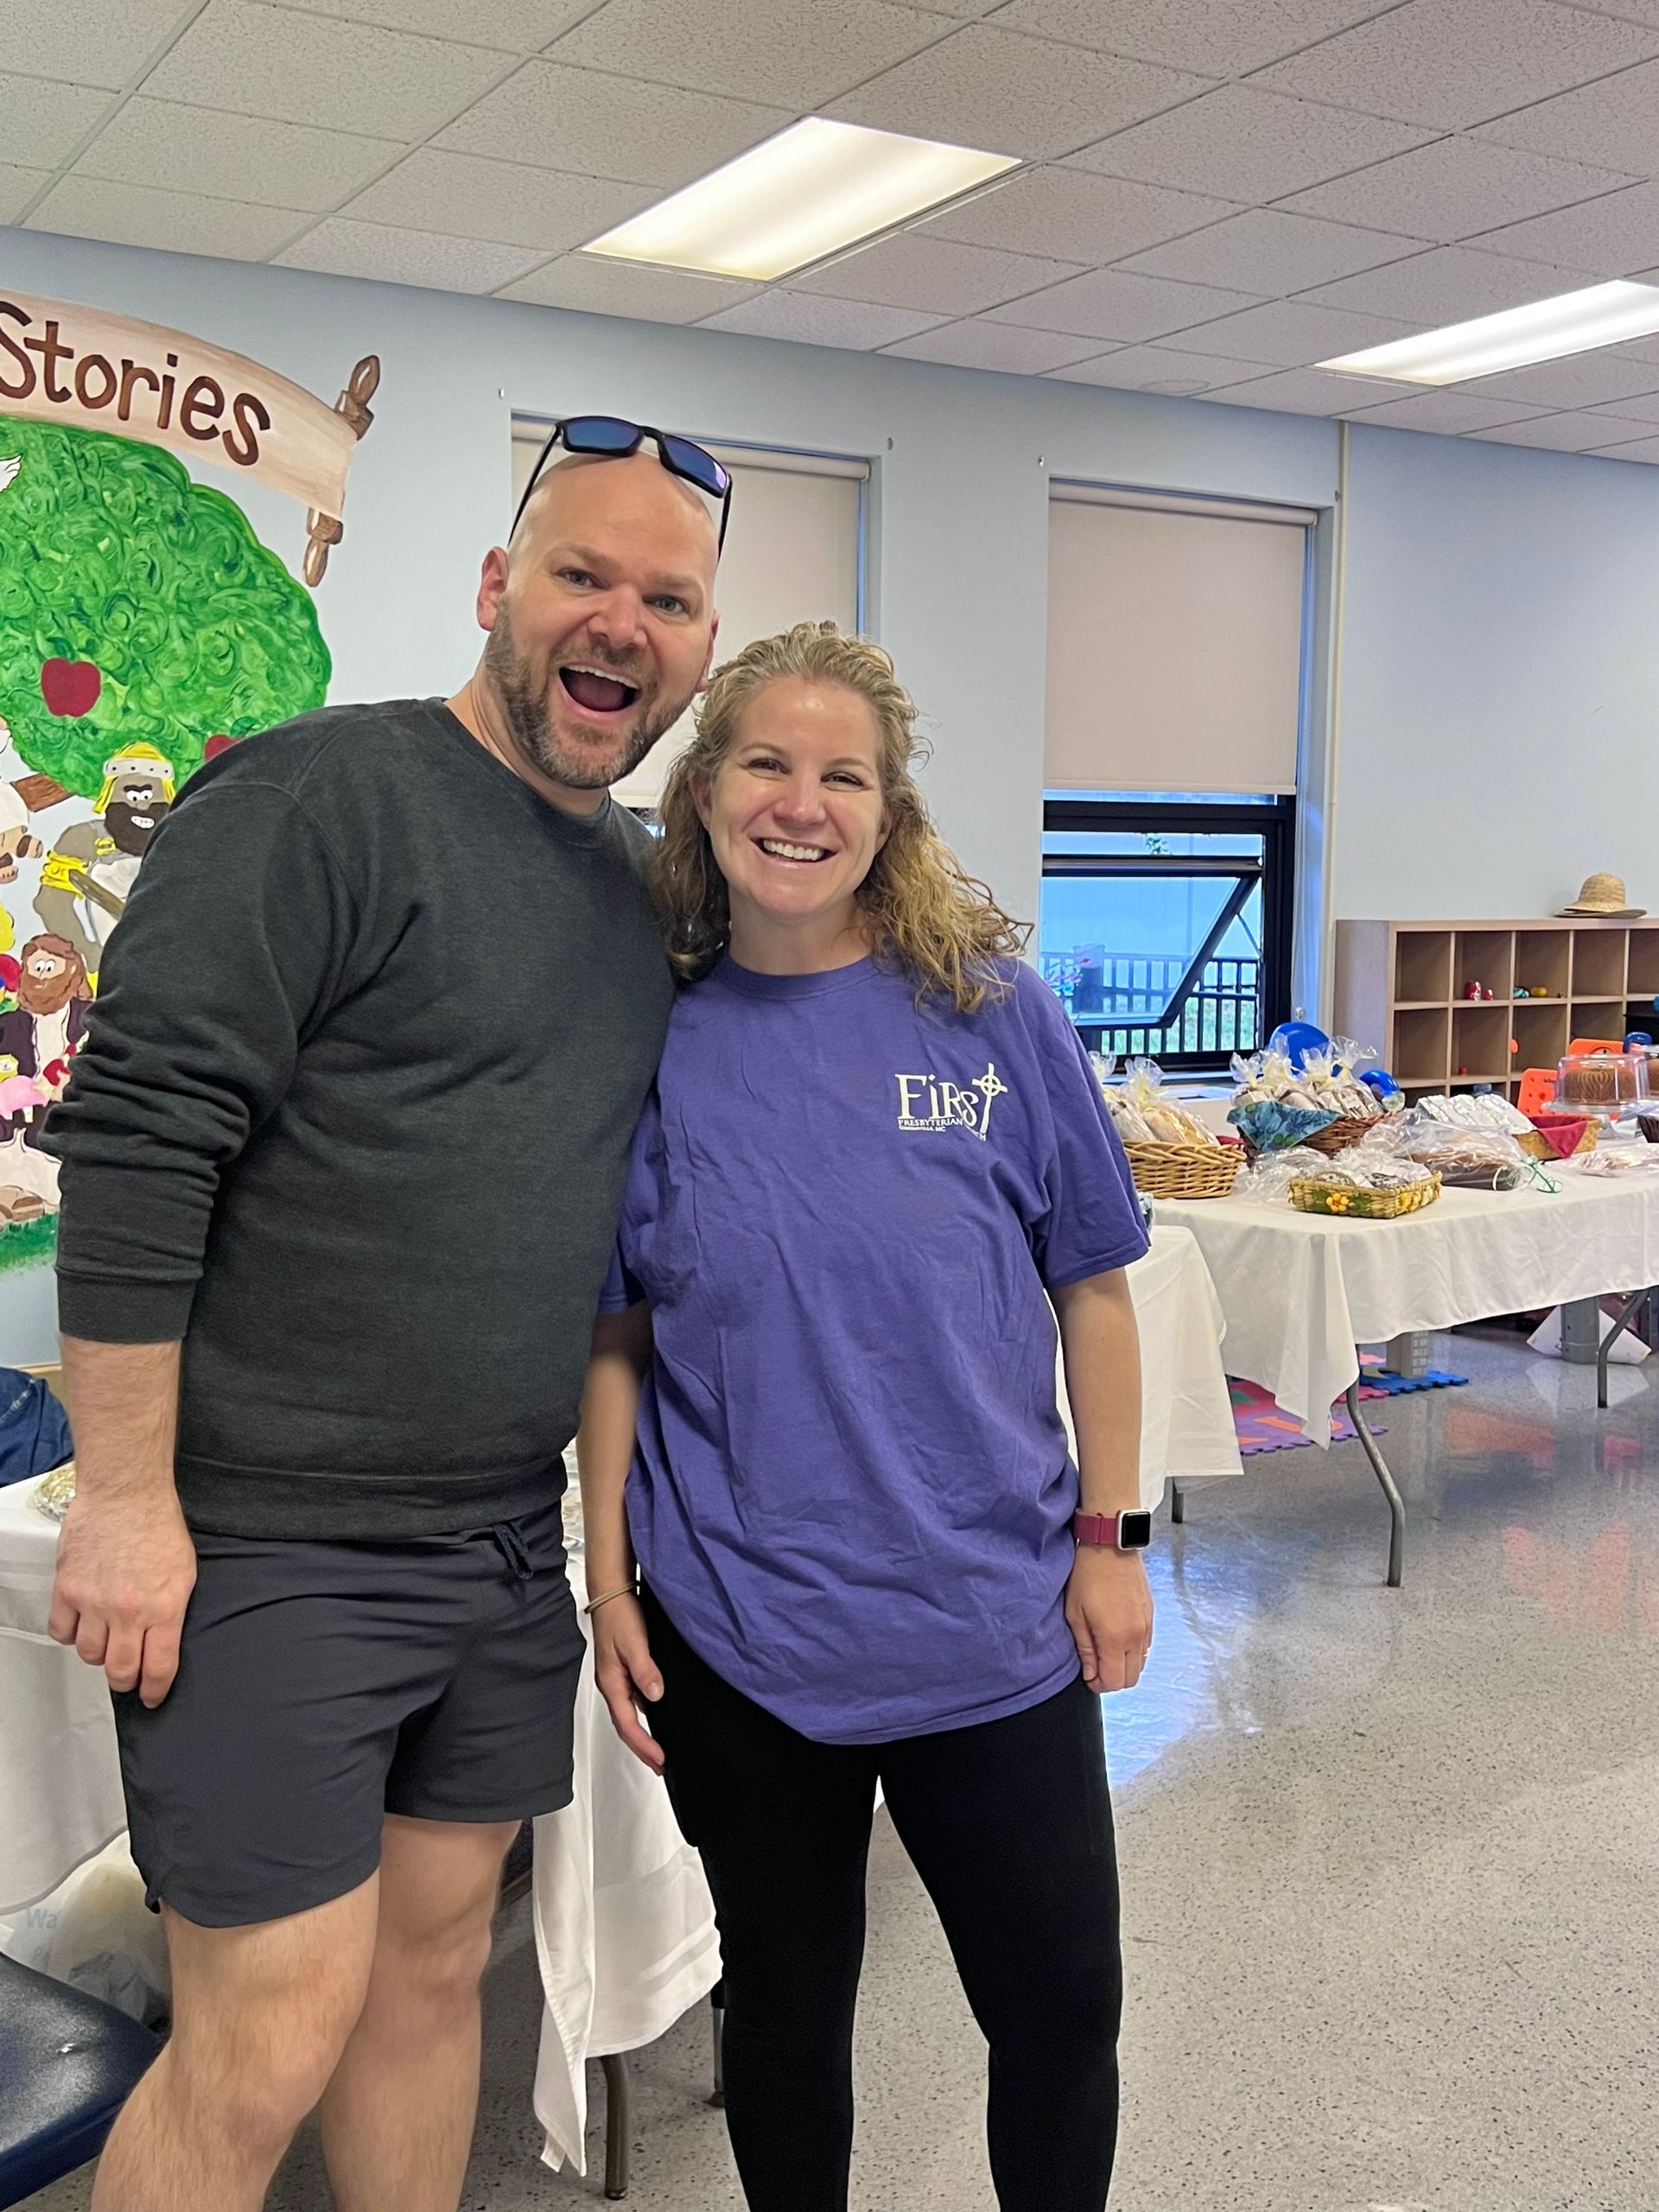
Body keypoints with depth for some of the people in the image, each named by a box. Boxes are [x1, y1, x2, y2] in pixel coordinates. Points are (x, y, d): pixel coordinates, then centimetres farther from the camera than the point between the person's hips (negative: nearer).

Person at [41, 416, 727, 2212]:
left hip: (507, 1543, 7)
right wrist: (125, 1500, -17)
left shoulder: (652, 883, 12)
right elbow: (136, 1138, -16)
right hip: (266, 1544, -7)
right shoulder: (318, 800, -12)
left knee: (434, 1963, 18)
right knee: (274, 2034, 0)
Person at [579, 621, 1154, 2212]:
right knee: (784, 2006, 17)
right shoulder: (650, 1040, -3)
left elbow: (1090, 1288, 1)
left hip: (997, 1624, 0)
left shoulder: (986, 1010, -5)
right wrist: (609, 1581, 1)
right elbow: (615, 1337, 3)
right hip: (735, 1636, 1)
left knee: (1061, 2005, 12)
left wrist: (1108, 1538, 0)